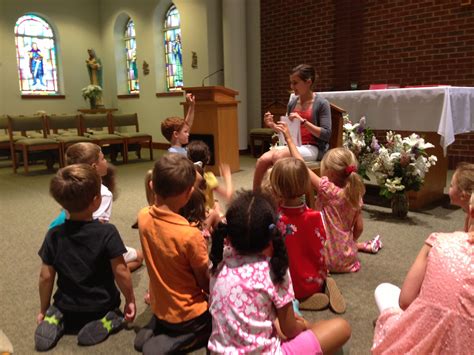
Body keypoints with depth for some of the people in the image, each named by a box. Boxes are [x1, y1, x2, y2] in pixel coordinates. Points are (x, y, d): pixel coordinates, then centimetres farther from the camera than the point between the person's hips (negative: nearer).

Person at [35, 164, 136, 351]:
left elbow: (46, 277, -5)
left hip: (67, 309, 2)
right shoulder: (107, 232, -21)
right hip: (102, 306, -2)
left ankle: (56, 320, 1)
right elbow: (121, 272, -18)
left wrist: (44, 310, 10)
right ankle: (105, 321, -2)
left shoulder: (54, 235, -11)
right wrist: (130, 300, -2)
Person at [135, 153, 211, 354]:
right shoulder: (191, 235, -30)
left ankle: (155, 329, 13)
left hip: (159, 307, 7)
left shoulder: (143, 217, -13)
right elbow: (205, 283, -17)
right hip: (188, 315, -7)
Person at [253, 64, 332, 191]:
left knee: (278, 156, -33)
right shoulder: (292, 103, 12)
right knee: (262, 160, -22)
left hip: (313, 148, -5)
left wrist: (303, 121, -21)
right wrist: (273, 126, 0)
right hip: (294, 145, 6)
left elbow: (326, 134, -12)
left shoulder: (321, 104, -5)